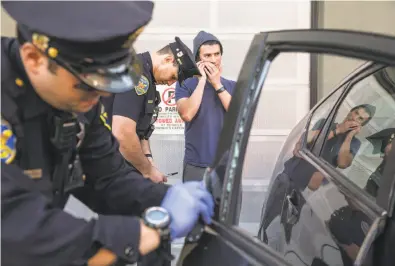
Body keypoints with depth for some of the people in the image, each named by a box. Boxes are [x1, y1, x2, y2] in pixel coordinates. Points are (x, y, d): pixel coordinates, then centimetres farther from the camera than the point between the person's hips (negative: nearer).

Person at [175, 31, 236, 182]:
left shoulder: (232, 86, 9)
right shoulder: (185, 84, 2)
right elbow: (187, 114, -15)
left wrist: (217, 85, -8)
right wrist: (202, 81, -10)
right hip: (196, 165, -2)